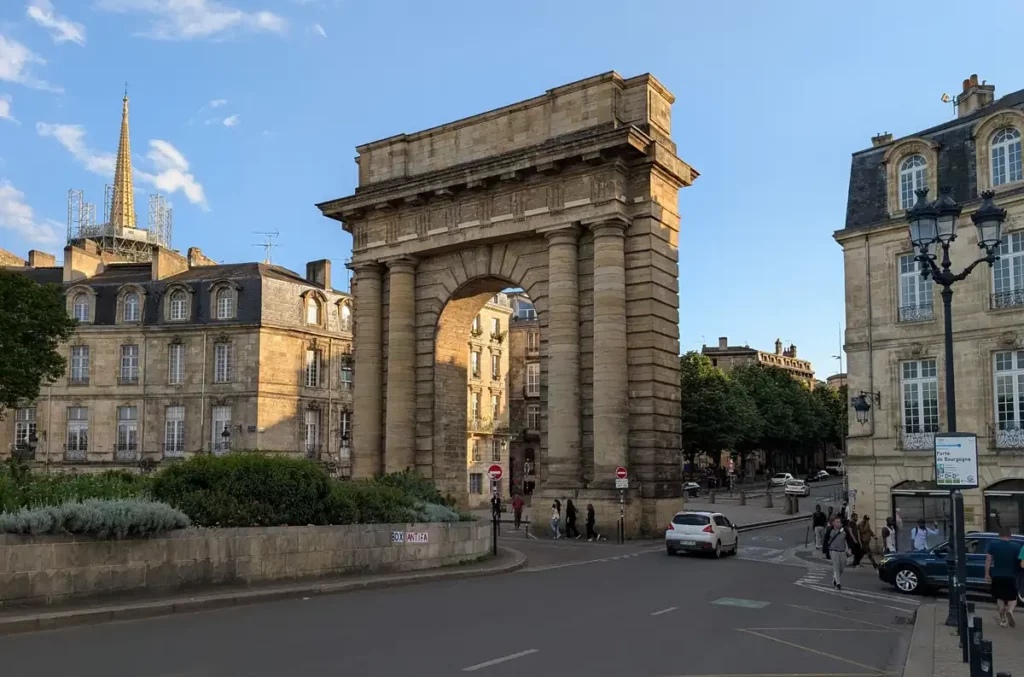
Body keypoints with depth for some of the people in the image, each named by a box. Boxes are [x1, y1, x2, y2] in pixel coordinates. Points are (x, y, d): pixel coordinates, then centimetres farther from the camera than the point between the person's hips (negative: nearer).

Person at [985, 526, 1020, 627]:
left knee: (1000, 598, 17)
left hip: (997, 576, 1)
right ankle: (1010, 611, -20)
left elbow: (988, 560, -4)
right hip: (1010, 577, -1)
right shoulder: (1016, 546, -5)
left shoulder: (993, 545, -2)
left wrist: (987, 574, 1)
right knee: (1012, 598, 10)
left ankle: (1002, 620, 16)